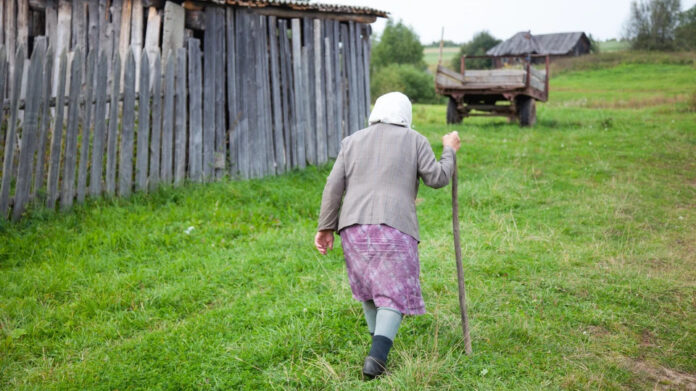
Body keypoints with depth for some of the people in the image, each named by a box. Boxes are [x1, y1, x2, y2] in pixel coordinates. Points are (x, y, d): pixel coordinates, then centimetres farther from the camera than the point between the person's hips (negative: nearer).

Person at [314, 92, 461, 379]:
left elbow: (334, 186, 6)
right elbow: (437, 179, 4)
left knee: (369, 284, 24)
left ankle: (381, 348, 34)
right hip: (394, 228, -3)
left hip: (354, 227, 4)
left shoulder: (353, 141, 14)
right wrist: (449, 151, 21)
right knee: (394, 295, 1)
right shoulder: (414, 140, 8)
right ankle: (377, 356, -19)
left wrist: (325, 228, 8)